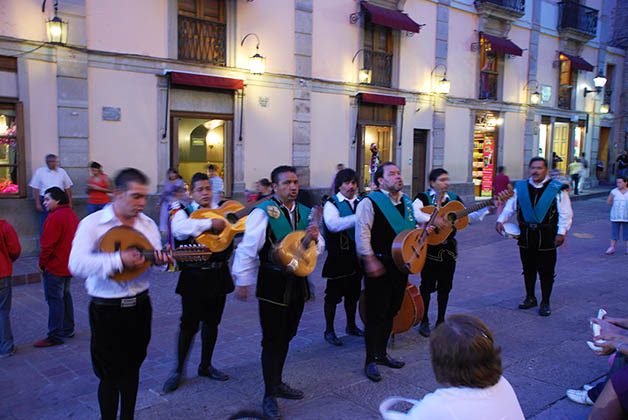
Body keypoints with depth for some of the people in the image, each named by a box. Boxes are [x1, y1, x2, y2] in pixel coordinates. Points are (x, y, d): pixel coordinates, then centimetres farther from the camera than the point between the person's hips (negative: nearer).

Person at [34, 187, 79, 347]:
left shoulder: (54, 217, -19)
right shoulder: (72, 215, 11)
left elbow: (47, 244, -21)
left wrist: (42, 263, -10)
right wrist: (71, 260, 19)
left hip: (54, 267, -9)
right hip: (68, 266, 9)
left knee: (54, 300, -2)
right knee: (65, 296, 19)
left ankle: (56, 336, 4)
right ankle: (68, 329, 28)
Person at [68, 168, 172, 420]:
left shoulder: (148, 224, 5)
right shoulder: (93, 223, -11)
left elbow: (155, 257, 6)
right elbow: (76, 264, -22)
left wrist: (161, 259, -18)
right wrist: (119, 260, -29)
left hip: (139, 306, 5)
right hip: (107, 311, -4)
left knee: (132, 369, 17)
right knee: (110, 375, 5)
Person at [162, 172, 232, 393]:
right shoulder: (184, 212, -4)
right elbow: (179, 228, -26)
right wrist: (210, 223, -30)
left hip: (219, 275, 5)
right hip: (194, 277, -4)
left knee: (212, 322, 15)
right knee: (189, 324, 1)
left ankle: (206, 365, 32)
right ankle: (178, 370, 18)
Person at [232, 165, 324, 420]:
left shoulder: (305, 212, 9)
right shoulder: (263, 212, -11)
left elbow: (318, 249, 15)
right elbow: (248, 248, -13)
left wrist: (315, 237, -8)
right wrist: (242, 282, -15)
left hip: (297, 283, 6)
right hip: (273, 284, -6)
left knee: (286, 337, 17)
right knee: (272, 340, 0)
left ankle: (277, 383, 34)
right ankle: (270, 396, 12)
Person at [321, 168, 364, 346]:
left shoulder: (361, 202, 11)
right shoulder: (332, 204, -7)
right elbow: (333, 224, -26)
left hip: (356, 256, 6)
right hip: (338, 257, -5)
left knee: (353, 292, 16)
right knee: (333, 294, 1)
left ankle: (351, 326, 33)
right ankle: (329, 331, 14)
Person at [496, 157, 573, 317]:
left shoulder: (557, 189, -4)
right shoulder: (520, 187, 7)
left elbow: (565, 213, -4)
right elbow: (510, 207, 12)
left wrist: (561, 232, -12)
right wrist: (501, 220, -3)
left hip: (547, 237, -3)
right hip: (526, 235, 3)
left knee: (546, 271, 4)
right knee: (528, 269, 13)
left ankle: (545, 302, 18)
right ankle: (530, 298, 29)